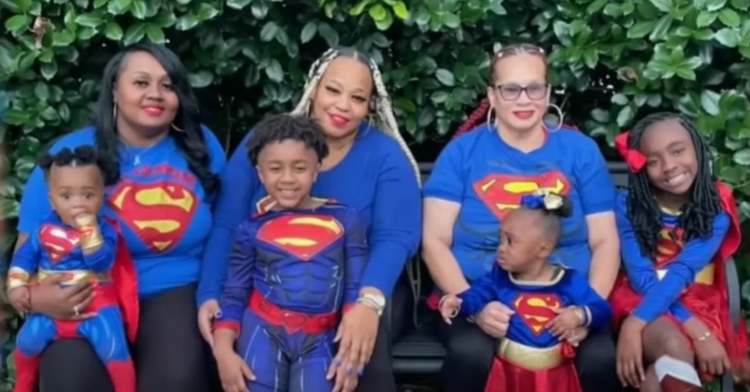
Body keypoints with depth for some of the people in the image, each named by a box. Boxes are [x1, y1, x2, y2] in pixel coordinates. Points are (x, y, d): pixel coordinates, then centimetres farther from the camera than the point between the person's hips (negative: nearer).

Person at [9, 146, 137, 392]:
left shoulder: (104, 229, -8)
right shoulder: (45, 230, 2)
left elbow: (101, 262, -23)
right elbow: (24, 257, 9)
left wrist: (88, 229, -25)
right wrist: (17, 286, -4)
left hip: (97, 305, -3)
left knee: (114, 349, -21)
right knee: (27, 340, -11)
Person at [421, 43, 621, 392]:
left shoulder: (580, 150, 10)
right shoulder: (462, 151, 5)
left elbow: (604, 241, 9)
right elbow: (435, 241, 1)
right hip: (477, 299, -1)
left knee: (602, 359, -28)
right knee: (470, 355, -33)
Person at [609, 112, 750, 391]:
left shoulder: (717, 208, -4)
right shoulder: (628, 204, -5)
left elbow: (681, 271, -18)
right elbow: (641, 276, -13)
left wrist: (635, 325, -32)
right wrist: (696, 330, -24)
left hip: (699, 304, 1)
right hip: (642, 299, 0)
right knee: (675, 350, -33)